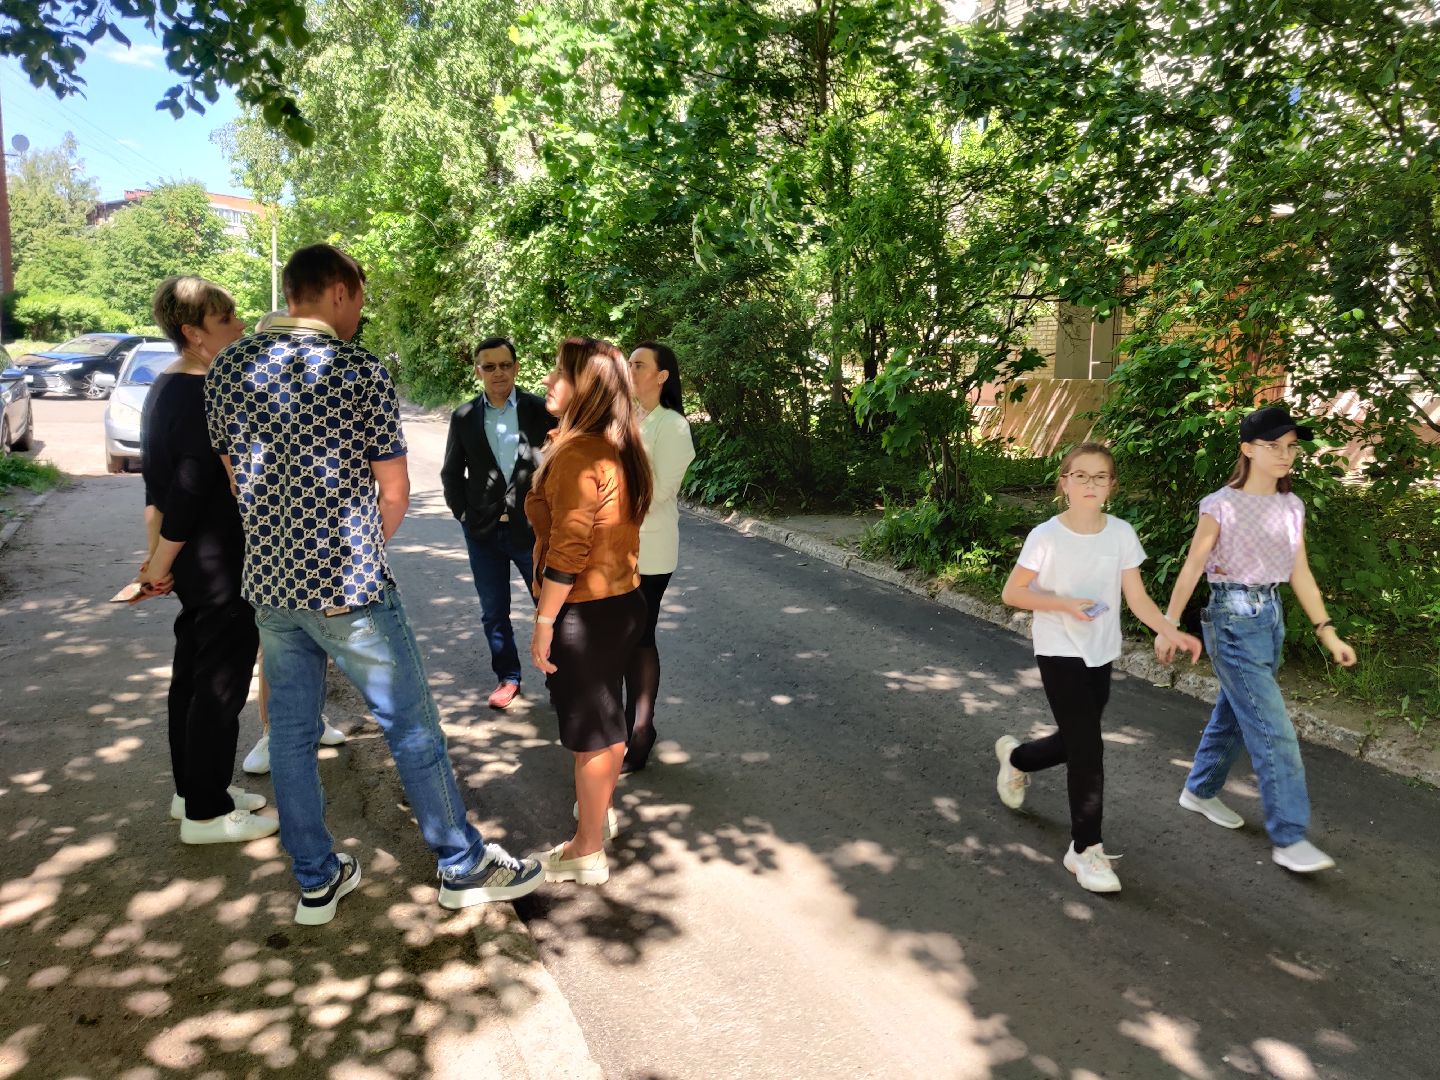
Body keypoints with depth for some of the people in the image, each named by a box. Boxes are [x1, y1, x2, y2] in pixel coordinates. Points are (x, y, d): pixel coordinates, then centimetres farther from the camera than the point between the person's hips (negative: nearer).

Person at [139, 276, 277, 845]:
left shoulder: (166, 388, 11)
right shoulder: (206, 395, -20)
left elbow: (162, 478, 16)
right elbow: (191, 486, -24)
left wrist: (160, 554, 19)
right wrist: (162, 562, -14)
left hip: (195, 560, 10)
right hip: (218, 562, -10)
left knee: (193, 673, 17)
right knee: (220, 682, -1)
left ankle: (193, 788, 30)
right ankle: (207, 812, 10)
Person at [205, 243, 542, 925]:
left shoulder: (227, 369, 4)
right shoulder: (361, 372, -12)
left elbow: (238, 480, 11)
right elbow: (395, 495, -7)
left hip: (268, 584, 6)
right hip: (346, 588, -6)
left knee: (290, 731, 15)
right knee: (412, 728, 6)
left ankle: (316, 880, 27)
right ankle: (464, 867, 20)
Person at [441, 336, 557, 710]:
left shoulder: (541, 411, -4)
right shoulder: (464, 417, 3)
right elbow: (451, 473, 9)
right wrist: (464, 515, 2)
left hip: (532, 529, -2)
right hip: (483, 532, 2)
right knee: (494, 613, 12)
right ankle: (507, 677, 27)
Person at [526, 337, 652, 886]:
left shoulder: (577, 453, -21)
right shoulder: (620, 449, 7)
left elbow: (568, 551, -24)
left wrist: (544, 621, -19)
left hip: (584, 612, -9)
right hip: (622, 601, 9)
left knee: (589, 732, 4)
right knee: (607, 721, 24)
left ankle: (587, 853, 19)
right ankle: (600, 812, 44)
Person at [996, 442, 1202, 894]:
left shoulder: (1121, 533, -4)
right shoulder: (1046, 536, -15)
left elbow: (1137, 598, -2)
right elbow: (1012, 593, -9)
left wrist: (1173, 633, -17)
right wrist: (1064, 603, -22)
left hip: (1100, 654, 5)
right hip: (1059, 653, -5)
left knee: (1076, 742, 18)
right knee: (1088, 750, -9)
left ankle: (1016, 757, 50)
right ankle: (1086, 849, 7)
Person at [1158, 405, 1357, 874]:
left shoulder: (1292, 506, 6)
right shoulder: (1222, 505, -11)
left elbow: (1300, 573, 9)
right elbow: (1192, 568, -8)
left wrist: (1327, 632, 7)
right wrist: (1168, 626, -9)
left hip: (1272, 616, 7)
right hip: (1233, 618, -7)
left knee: (1234, 712, 18)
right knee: (1274, 730, -8)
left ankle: (1200, 790, 37)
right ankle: (1290, 839, -1)